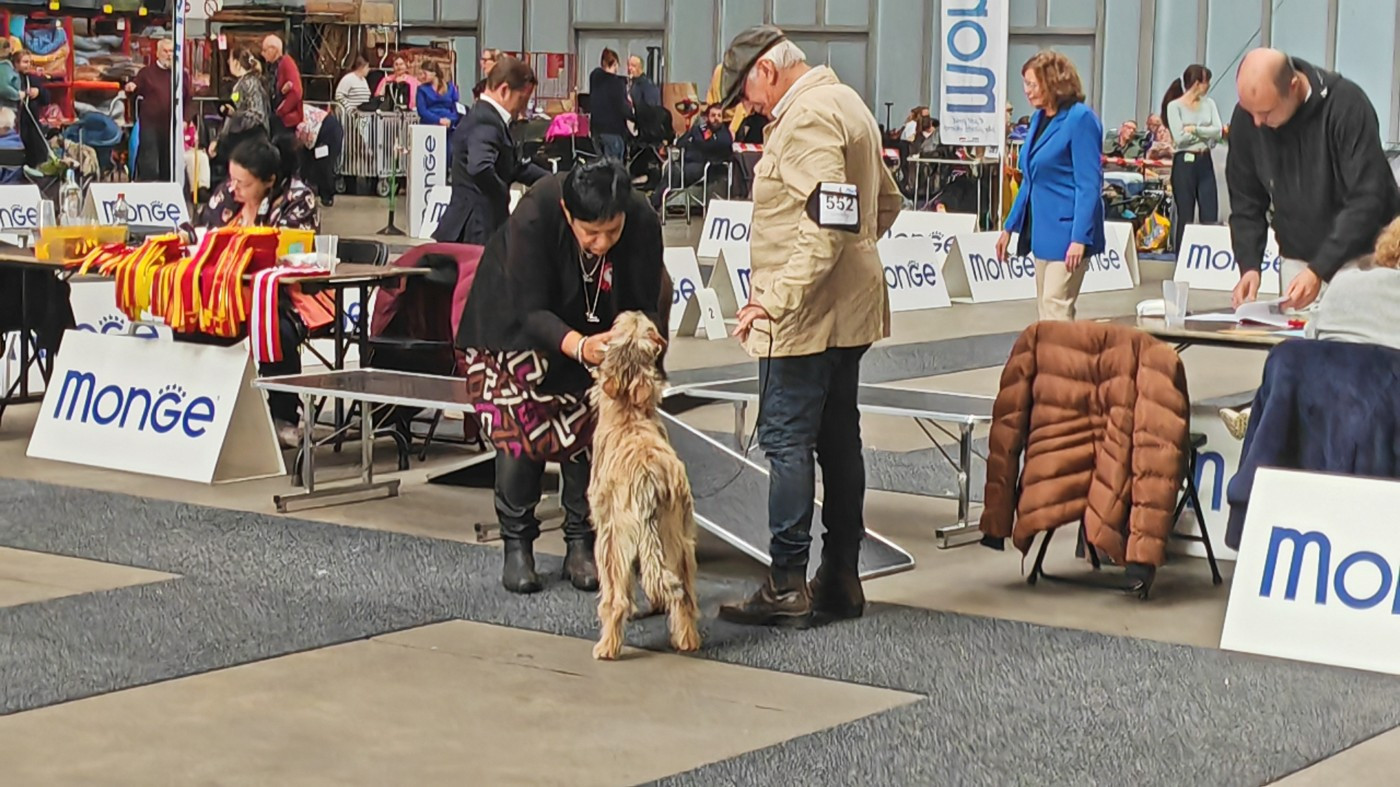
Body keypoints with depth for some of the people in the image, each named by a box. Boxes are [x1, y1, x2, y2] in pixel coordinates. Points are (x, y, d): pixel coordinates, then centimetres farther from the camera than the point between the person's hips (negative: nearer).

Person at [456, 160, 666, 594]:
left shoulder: (643, 223, -30)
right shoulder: (534, 215, -38)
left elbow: (644, 305, -22)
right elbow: (533, 312, -36)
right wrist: (578, 346, -54)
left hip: (593, 328, 3)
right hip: (513, 323, -2)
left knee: (588, 428, -5)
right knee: (519, 428, -10)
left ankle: (581, 545, 7)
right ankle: (517, 545, 5)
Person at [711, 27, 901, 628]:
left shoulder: (807, 116, -15)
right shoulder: (846, 103, 18)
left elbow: (827, 223, -25)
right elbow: (886, 204, 27)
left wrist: (776, 299, -24)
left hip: (804, 311, -10)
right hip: (849, 309, 10)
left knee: (787, 441, -7)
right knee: (838, 438, 12)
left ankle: (787, 587, -5)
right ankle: (841, 580, 17)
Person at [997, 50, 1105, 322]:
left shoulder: (1080, 119, -13)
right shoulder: (1039, 118, 12)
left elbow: (1089, 184, -16)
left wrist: (1080, 238, -22)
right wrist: (1010, 227, 19)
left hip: (1065, 231, -9)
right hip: (1040, 229, 9)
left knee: (1056, 306, -13)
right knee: (1045, 309, 10)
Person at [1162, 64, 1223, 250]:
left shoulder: (1209, 103, 10)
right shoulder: (1174, 106, -5)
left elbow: (1218, 131, -2)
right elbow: (1180, 137, -14)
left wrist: (1195, 129, -12)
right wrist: (1206, 133, -6)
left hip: (1205, 162, 4)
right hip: (1184, 163, -4)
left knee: (1210, 214, 0)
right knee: (1185, 216, 1)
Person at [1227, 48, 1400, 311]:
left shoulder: (1347, 104, -20)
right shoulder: (1246, 117, -7)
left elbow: (1367, 200, -23)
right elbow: (1245, 201, 2)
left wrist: (1319, 270, -29)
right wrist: (1249, 266, -12)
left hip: (1362, 257, -3)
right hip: (1298, 260, 3)